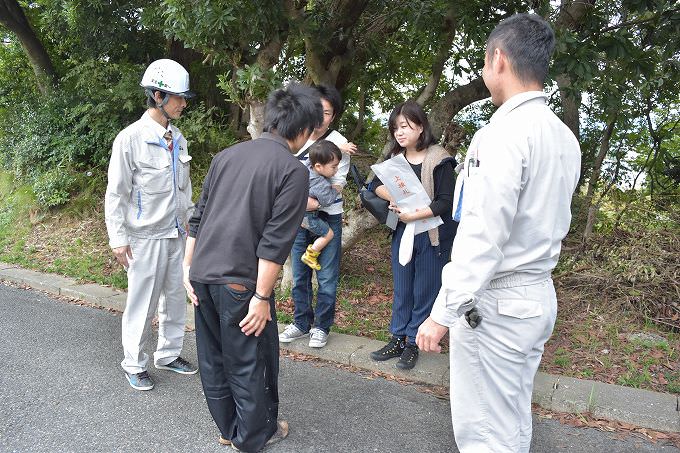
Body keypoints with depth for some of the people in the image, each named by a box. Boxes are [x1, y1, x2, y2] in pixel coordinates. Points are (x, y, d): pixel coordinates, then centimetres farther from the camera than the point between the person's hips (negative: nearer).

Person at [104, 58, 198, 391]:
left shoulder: (178, 139, 6)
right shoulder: (131, 138, -12)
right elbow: (116, 193, -10)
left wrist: (190, 221, 16)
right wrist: (118, 238, -12)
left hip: (175, 234, 6)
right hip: (146, 236, -6)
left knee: (176, 298, 13)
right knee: (142, 304, 4)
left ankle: (168, 354, 30)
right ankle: (134, 364, 23)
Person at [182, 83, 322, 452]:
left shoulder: (227, 155, 9)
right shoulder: (293, 170, -10)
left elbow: (198, 218, 11)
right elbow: (275, 242, -16)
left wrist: (188, 266, 16)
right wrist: (261, 297, -13)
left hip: (202, 274, 7)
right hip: (239, 282, -6)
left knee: (212, 358, 19)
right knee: (250, 363, 13)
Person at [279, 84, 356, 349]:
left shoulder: (340, 144, -5)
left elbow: (338, 184, -9)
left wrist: (317, 202, -27)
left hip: (327, 217, -3)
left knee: (327, 278, 3)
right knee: (299, 275, 11)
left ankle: (321, 327, 19)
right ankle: (301, 323, 27)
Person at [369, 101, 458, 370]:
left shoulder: (439, 160, -12)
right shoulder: (395, 158, 5)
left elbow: (445, 202, -16)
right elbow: (377, 184, 0)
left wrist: (412, 215, -25)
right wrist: (393, 197, -21)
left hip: (432, 234, -5)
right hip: (402, 233, 5)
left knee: (424, 291, 7)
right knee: (401, 289, 14)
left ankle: (413, 344, 20)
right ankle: (398, 340, 27)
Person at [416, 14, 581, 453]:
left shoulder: (503, 133, -19)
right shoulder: (565, 137, 8)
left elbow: (481, 238, -23)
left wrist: (443, 314, -19)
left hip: (495, 304, -9)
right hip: (541, 297, 9)